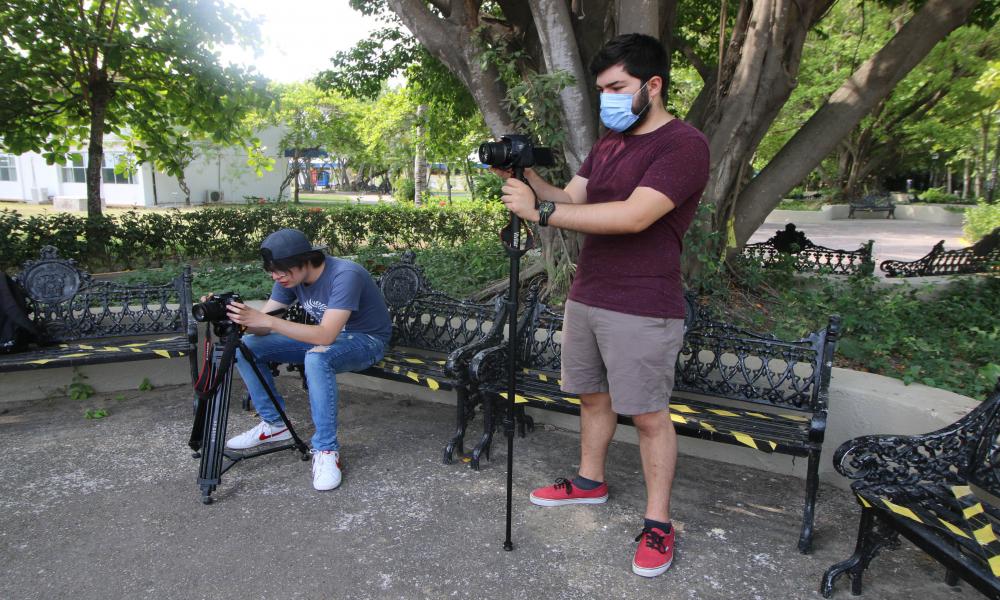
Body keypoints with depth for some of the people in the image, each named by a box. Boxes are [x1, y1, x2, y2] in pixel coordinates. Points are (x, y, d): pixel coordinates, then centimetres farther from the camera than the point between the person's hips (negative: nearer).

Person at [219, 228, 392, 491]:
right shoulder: (290, 277, -8)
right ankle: (275, 424, 10)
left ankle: (326, 450, -27)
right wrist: (238, 317, -29)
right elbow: (262, 328, -7)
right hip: (322, 335, 8)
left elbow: (326, 335, -39)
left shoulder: (345, 275, -31)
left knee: (317, 357, -40)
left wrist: (266, 320, -44)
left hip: (365, 340, -7)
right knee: (247, 346, -4)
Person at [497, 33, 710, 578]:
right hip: (585, 297, 8)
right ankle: (590, 481, 36)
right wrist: (529, 177, -8)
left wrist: (539, 211, -24)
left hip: (642, 310, -7)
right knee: (592, 395, 18)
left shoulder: (684, 145, -13)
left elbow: (633, 216, -25)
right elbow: (570, 200, 11)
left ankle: (658, 522, 15)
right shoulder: (607, 144, 15)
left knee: (648, 415, 1)